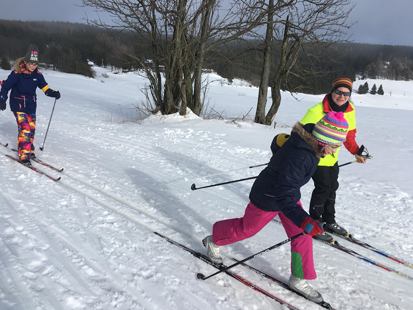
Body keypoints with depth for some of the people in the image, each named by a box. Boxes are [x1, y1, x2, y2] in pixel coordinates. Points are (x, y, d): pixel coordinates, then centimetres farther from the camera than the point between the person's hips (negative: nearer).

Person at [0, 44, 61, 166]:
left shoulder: (38, 75, -1)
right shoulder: (17, 73, -13)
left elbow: (45, 88, 2)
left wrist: (54, 93, -16)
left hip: (31, 106, 5)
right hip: (18, 106, -5)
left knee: (31, 129, 11)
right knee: (25, 129, -14)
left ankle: (29, 150, 30)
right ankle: (24, 155, -7)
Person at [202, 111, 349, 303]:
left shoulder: (308, 142, -13)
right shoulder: (298, 159, -41)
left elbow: (280, 140, 9)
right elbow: (283, 197, -43)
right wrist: (303, 220, -54)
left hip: (288, 193, 8)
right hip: (268, 199, -8)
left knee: (302, 236, 8)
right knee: (247, 228, 15)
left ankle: (298, 280, 26)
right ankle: (213, 241, 42)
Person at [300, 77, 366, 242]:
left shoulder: (349, 110, -4)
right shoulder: (317, 111, -24)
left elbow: (349, 134, 10)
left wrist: (356, 152, 8)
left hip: (332, 157, 7)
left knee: (332, 187, 15)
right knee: (323, 188, -9)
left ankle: (329, 221, 33)